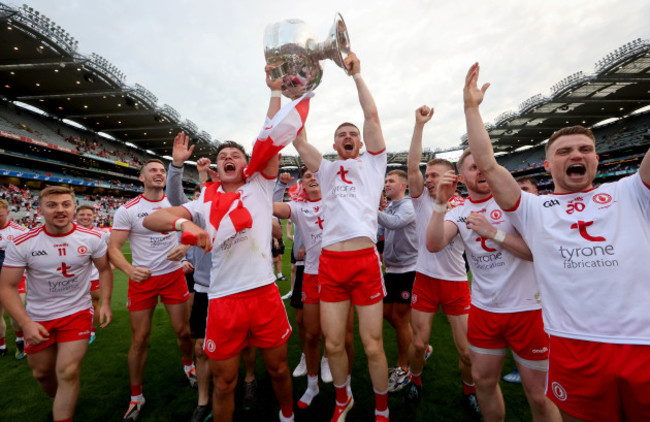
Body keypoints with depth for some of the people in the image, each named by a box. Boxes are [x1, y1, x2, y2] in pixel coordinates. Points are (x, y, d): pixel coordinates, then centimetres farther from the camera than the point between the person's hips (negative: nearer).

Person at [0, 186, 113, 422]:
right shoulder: (21, 244, -13)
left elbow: (104, 269, 2)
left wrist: (105, 303, -5)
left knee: (67, 373, -8)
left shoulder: (91, 239, -12)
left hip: (77, 313, -2)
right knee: (42, 373, 19)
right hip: (38, 318, 2)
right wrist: (25, 323, -18)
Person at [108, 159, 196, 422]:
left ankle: (188, 366, 40)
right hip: (142, 279, -1)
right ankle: (136, 397, 28)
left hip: (174, 276, 2)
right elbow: (113, 248, -8)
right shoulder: (128, 210, -6)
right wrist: (129, 270, -28)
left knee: (183, 331, 8)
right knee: (139, 339, 7)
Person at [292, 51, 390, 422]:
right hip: (330, 263, 3)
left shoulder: (372, 163, 12)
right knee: (333, 343, 10)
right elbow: (298, 138, 12)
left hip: (365, 260, -2)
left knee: (373, 345, 5)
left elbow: (372, 116, 4)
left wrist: (357, 74, 9)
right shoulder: (327, 170, 18)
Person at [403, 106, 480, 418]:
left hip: (456, 282, 0)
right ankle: (415, 380, 38)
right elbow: (412, 166, -13)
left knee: (468, 350, 6)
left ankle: (469, 391, 36)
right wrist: (420, 124, -18)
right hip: (425, 280, 0)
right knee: (419, 343, 8)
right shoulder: (422, 200, 0)